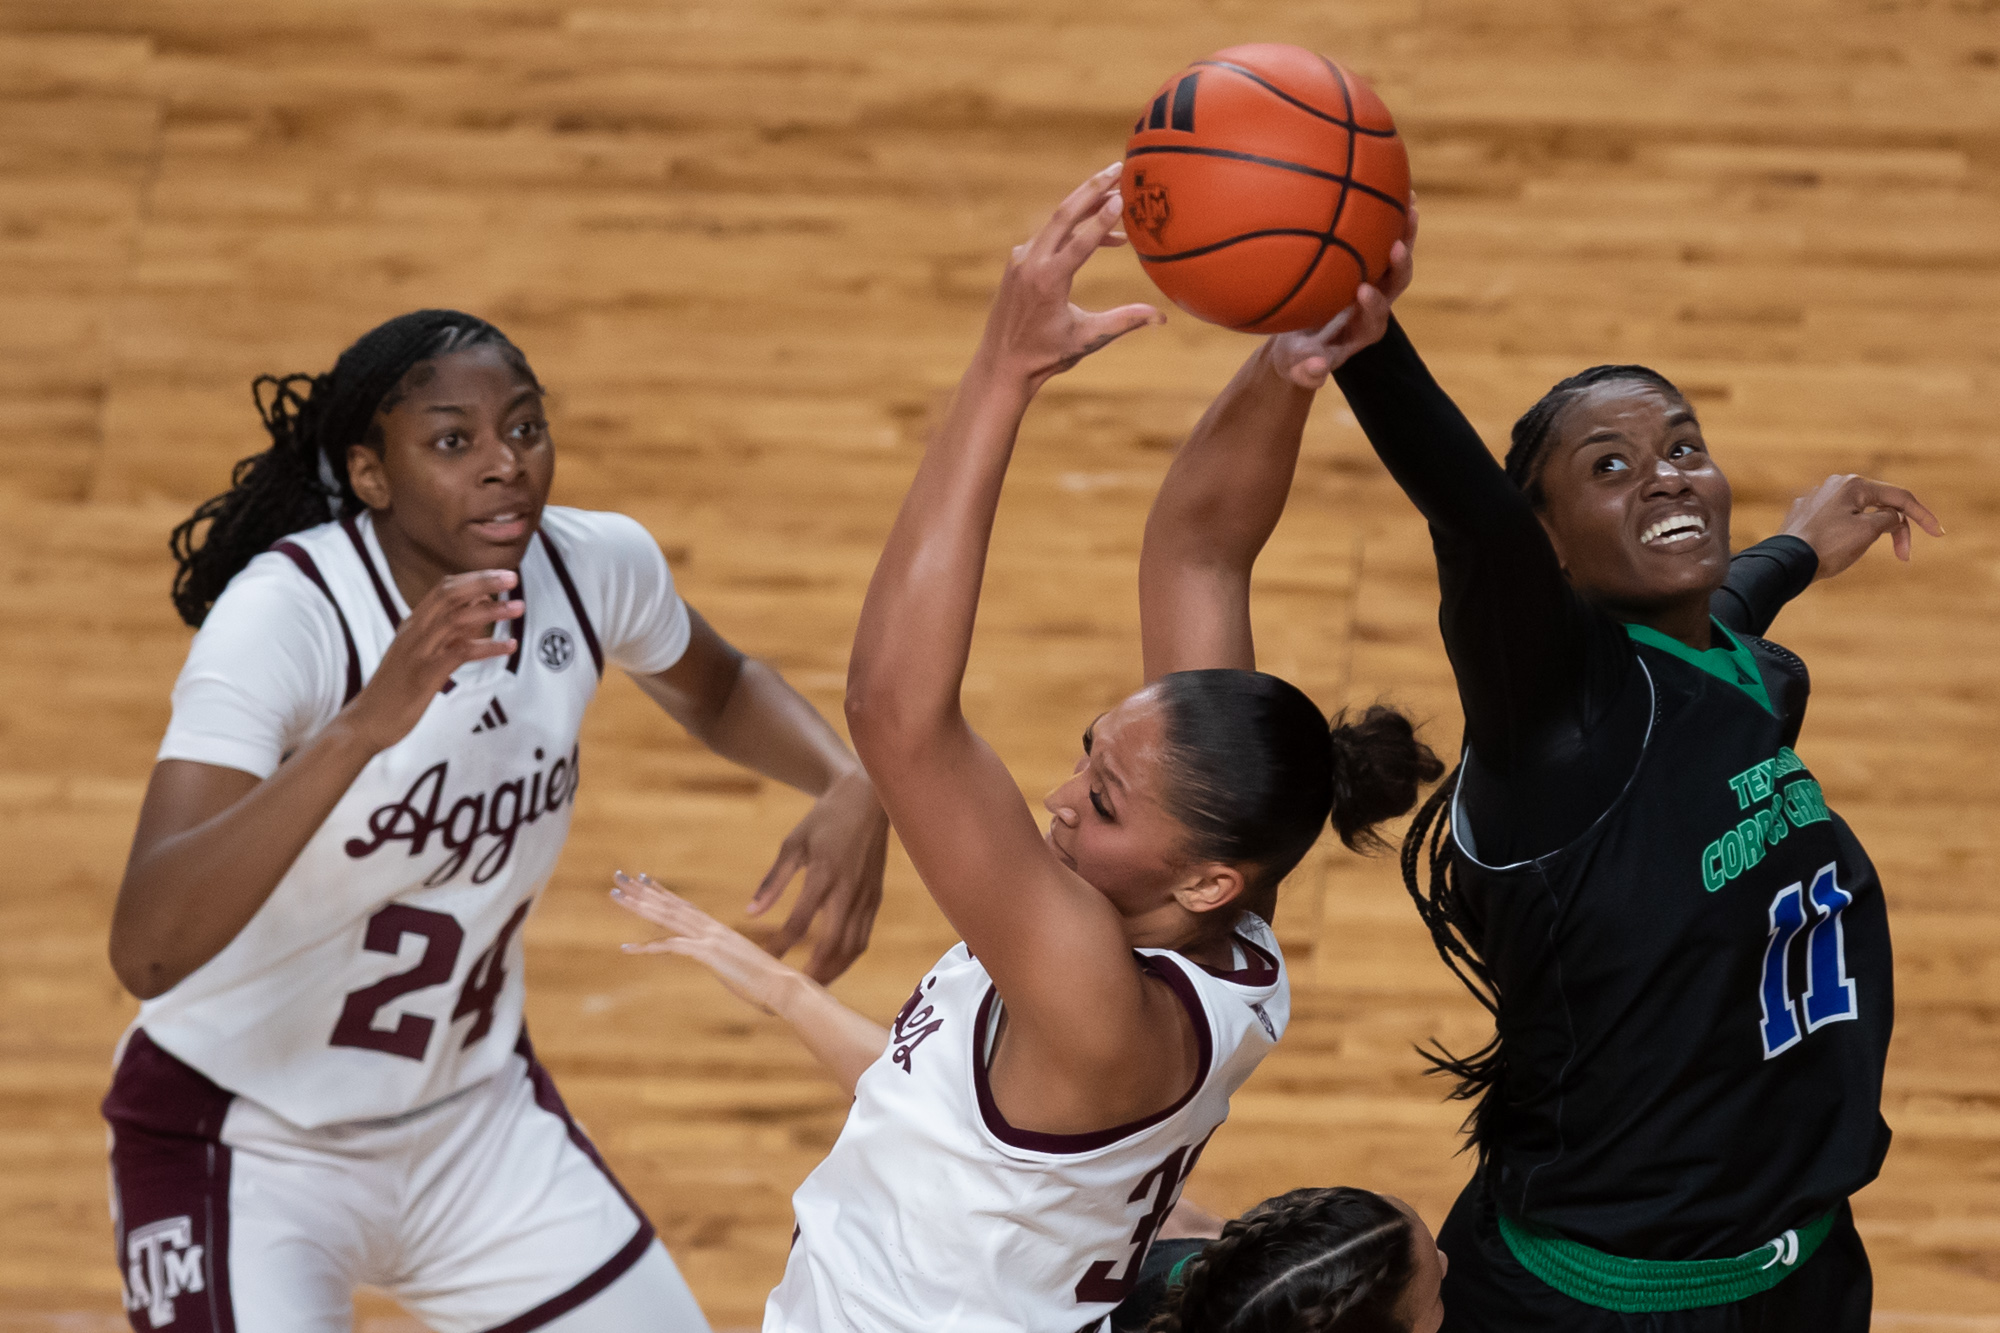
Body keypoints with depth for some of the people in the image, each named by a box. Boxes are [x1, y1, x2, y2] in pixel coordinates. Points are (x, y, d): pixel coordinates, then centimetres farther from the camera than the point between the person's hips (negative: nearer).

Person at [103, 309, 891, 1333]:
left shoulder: (596, 569, -10)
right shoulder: (282, 617, -27)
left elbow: (719, 690, 16)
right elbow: (145, 949, -40)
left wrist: (849, 784, -6)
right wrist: (365, 723, -51)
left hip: (473, 1119, 6)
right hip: (248, 1144, -6)